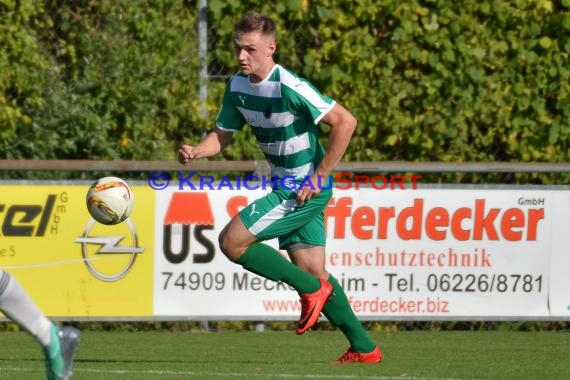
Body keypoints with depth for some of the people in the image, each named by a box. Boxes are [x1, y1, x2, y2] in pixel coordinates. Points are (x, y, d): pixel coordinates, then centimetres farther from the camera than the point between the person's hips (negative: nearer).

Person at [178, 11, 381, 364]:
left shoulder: (289, 87, -22)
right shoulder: (237, 86, 3)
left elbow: (345, 121, -23)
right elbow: (222, 135, 12)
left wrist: (319, 175, -21)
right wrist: (195, 151, -11)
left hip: (305, 189, -8)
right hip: (286, 186, 8)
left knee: (232, 241, -13)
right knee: (313, 271, 9)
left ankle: (311, 290, -2)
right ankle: (364, 348, 16)